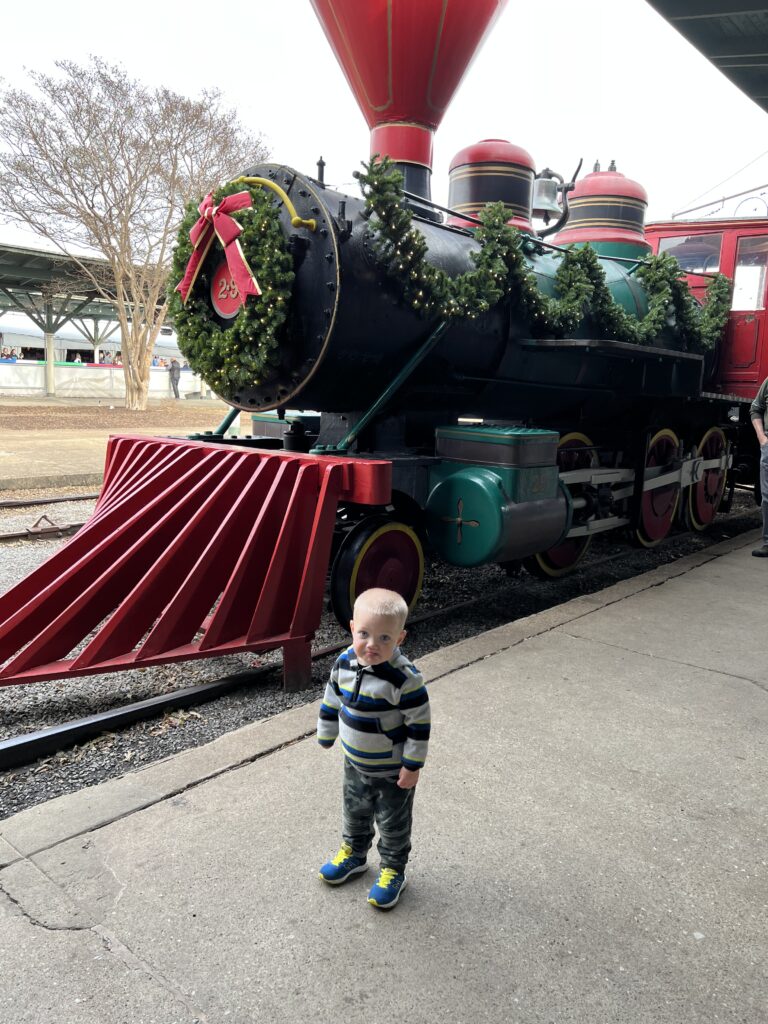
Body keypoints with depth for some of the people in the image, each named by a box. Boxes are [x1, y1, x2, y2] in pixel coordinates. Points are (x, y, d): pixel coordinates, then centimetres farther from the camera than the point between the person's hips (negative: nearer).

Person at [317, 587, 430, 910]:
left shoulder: (405, 678, -30)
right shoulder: (344, 663, -13)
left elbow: (419, 723, -22)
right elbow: (331, 701, 3)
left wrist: (412, 765, -18)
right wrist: (325, 736, 12)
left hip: (393, 770, -5)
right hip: (355, 763, 6)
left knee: (393, 823, 16)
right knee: (354, 811, 27)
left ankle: (393, 871, 39)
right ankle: (353, 853, 52)